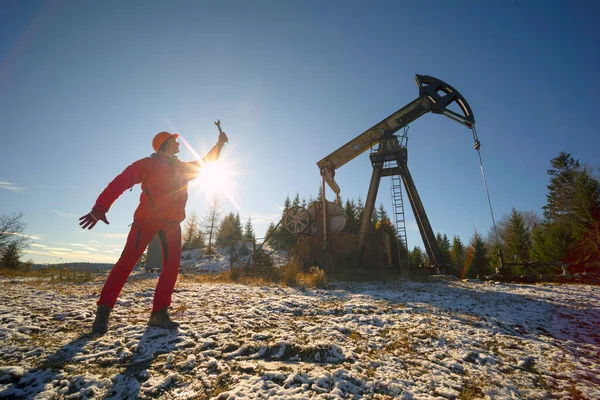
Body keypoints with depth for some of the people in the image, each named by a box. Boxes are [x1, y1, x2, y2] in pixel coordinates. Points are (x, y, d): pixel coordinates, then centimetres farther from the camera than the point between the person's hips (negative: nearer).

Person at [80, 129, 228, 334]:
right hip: (147, 218, -5)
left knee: (172, 266, -1)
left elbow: (204, 163, 34)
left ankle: (159, 313, 6)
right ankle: (103, 311, 3)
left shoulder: (183, 168, 20)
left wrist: (219, 144, 31)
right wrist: (100, 208, -17)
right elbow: (120, 182, -6)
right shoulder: (148, 164, 2)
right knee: (127, 261, -9)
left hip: (172, 223, 6)